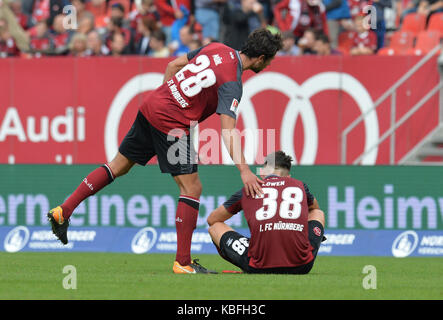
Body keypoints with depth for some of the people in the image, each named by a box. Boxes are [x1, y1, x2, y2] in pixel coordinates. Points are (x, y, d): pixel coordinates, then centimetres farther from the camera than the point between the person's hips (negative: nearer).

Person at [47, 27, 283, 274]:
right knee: (192, 189, -3)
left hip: (150, 106, 8)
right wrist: (244, 171, -29)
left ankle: (63, 211, 21)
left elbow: (174, 65, 18)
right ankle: (183, 262, -3)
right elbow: (228, 130, -25)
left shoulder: (217, 48, 7)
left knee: (119, 166, 19)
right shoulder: (232, 83, -16)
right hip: (171, 124, -8)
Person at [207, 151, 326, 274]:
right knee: (318, 213, 32)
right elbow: (314, 208, 42)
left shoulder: (248, 190, 12)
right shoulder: (299, 185, 16)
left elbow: (211, 220, 26)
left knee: (215, 227, 22)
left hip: (259, 267, 0)